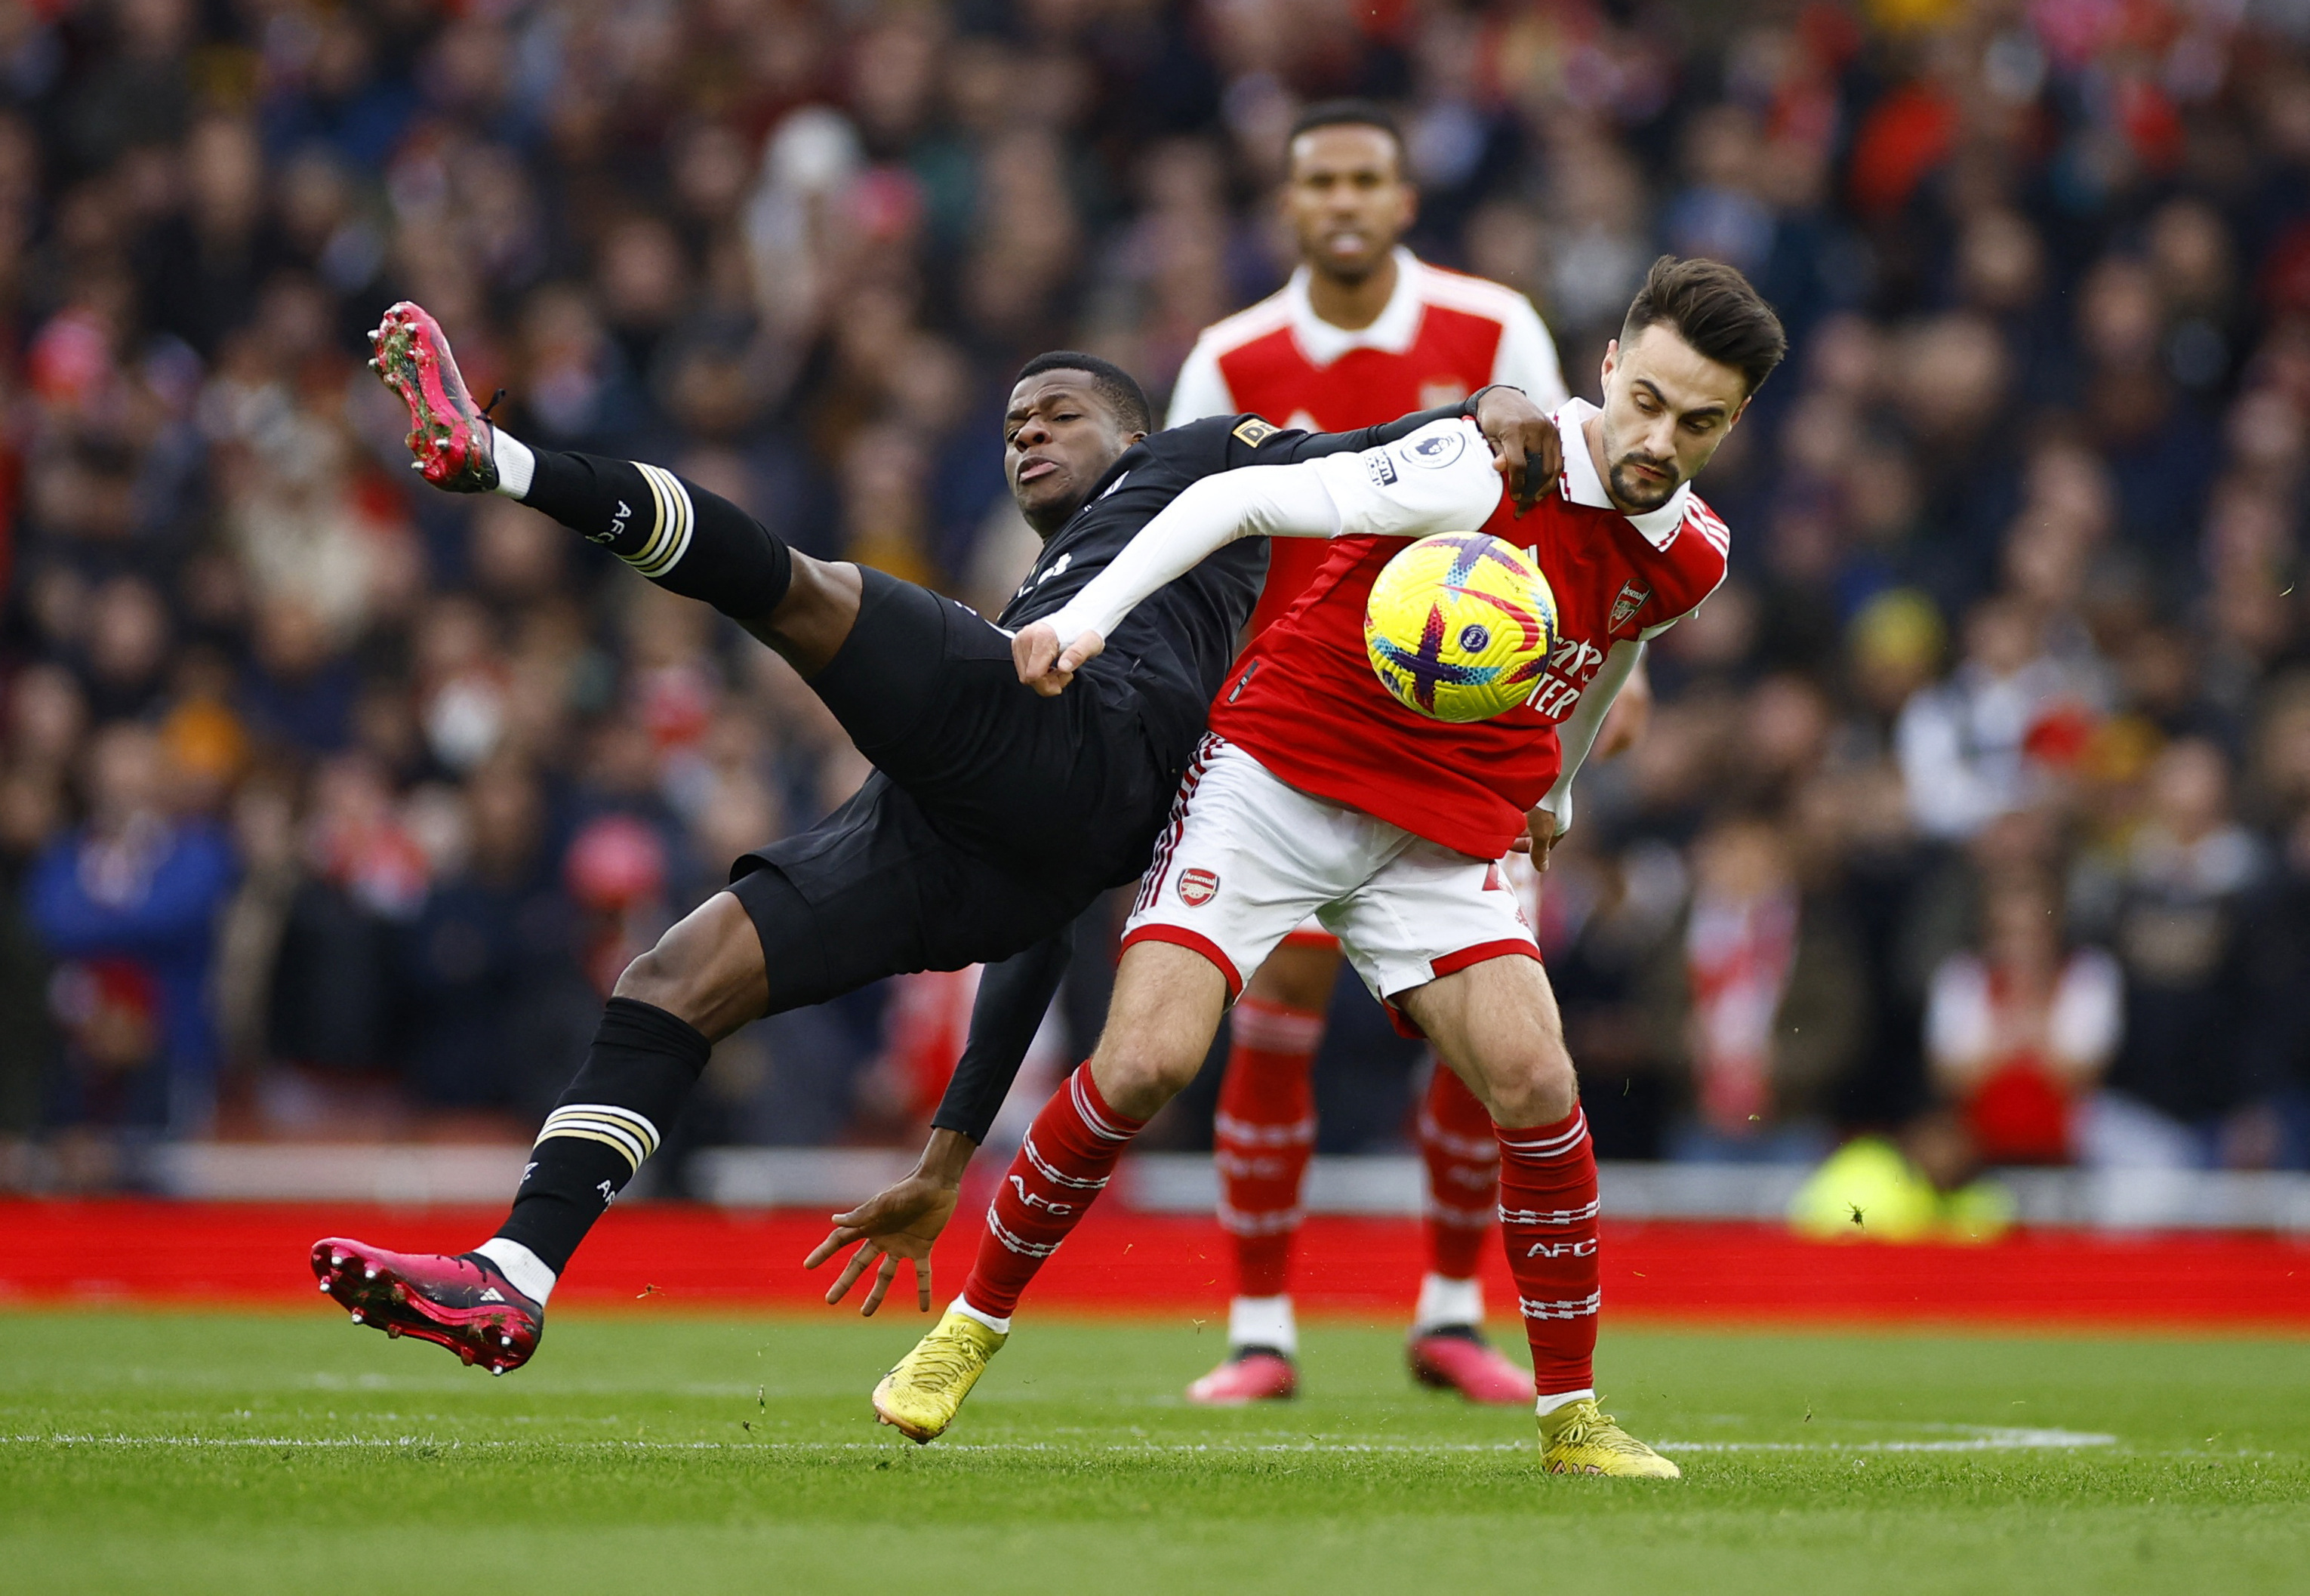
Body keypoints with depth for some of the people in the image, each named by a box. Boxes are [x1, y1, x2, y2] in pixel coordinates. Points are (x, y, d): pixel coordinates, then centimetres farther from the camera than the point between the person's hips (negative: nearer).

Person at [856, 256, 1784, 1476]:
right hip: (1278, 776, -4)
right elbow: (1240, 499, -17)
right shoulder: (1484, 472, -19)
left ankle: (1570, 1418, 0)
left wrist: (1553, 792, 40)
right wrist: (1085, 617, -25)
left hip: (1441, 838, 4)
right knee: (1145, 1064, -17)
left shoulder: (1687, 560, 1)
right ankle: (972, 1326, 4)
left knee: (1537, 1086, -15)